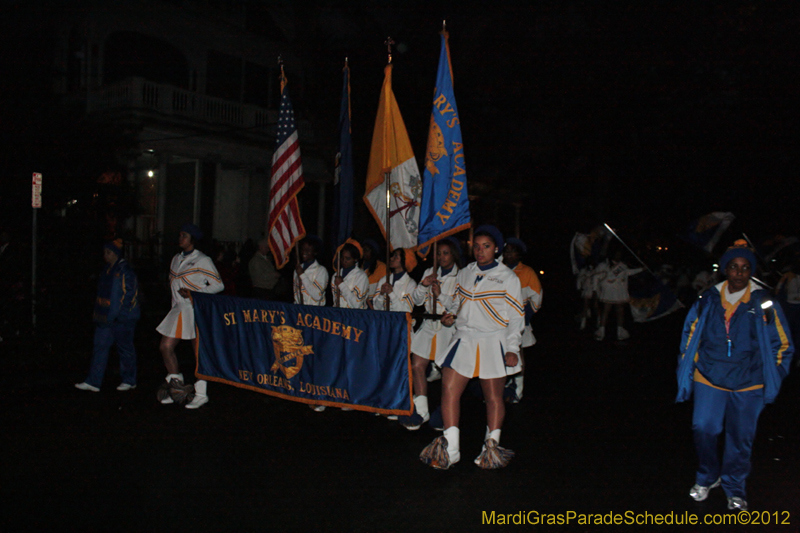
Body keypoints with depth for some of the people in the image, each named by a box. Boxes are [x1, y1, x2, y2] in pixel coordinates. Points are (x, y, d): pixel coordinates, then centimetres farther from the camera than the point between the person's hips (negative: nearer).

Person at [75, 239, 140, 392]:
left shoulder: (124, 270, -13)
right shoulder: (107, 269, 12)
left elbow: (128, 294, -17)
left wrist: (116, 315, -18)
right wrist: (99, 314, 15)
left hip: (122, 318, -8)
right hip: (106, 317, 8)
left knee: (125, 348, 2)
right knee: (100, 346, 6)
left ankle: (129, 381, 15)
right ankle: (94, 382, 9)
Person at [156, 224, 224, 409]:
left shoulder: (203, 260, -5)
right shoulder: (176, 259, 16)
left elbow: (218, 285, -8)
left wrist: (193, 293, -15)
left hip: (196, 310, -7)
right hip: (179, 310, 7)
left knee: (199, 352, -1)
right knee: (166, 346, 3)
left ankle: (201, 394, 7)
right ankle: (176, 384, 19)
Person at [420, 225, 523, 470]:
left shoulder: (508, 277, 0)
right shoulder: (465, 273, 13)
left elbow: (516, 316, 0)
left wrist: (512, 348, -8)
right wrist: (451, 314, 3)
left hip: (493, 342, -3)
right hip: (464, 338, 4)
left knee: (493, 396, 2)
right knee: (449, 390, -5)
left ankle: (491, 446, 19)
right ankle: (450, 449, 3)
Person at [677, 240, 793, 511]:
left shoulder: (763, 303, -5)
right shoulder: (709, 299, -1)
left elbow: (782, 344, 5)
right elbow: (691, 334, 10)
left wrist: (772, 378, 3)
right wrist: (688, 371, 10)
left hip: (748, 385, -1)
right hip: (709, 379, 1)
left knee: (740, 438, 9)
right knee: (703, 428, -2)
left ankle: (734, 488, 31)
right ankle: (708, 477, 25)